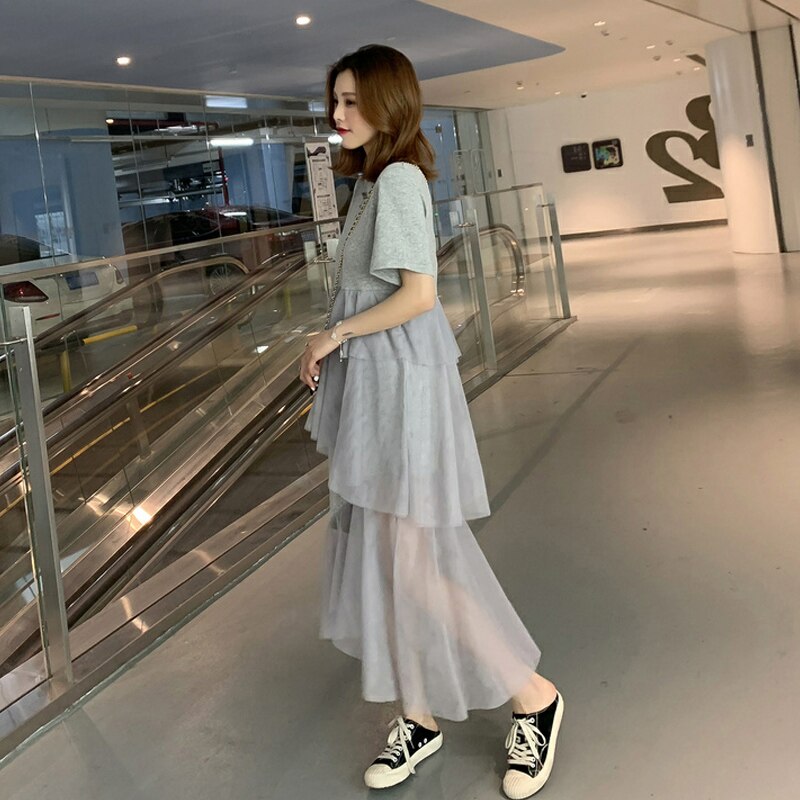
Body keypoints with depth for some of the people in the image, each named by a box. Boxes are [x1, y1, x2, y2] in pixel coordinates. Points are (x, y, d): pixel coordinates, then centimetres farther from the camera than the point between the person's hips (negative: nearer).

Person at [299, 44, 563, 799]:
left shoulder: (397, 178, -13)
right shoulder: (372, 180, 14)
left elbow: (416, 295, -20)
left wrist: (332, 335, -11)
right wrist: (331, 370, 14)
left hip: (401, 387, -9)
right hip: (371, 390, 9)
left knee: (415, 557, -4)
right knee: (384, 554, 12)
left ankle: (532, 696, 12)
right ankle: (421, 715, 25)